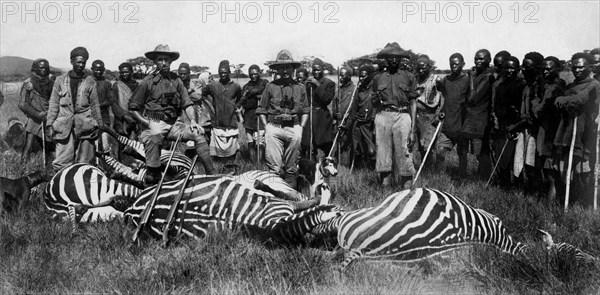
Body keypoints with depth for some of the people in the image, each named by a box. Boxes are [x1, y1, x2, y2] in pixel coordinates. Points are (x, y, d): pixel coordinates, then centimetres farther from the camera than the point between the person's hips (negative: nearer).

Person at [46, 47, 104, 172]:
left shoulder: (90, 82, 8)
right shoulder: (60, 80, 9)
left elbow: (95, 106, 11)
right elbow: (53, 104, 10)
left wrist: (99, 126, 9)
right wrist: (49, 124, 3)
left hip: (85, 126, 0)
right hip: (64, 127, 0)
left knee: (84, 163, 2)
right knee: (61, 163, -8)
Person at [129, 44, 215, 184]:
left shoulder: (176, 81, 10)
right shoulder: (148, 82, -2)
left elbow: (187, 104, 10)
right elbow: (133, 108, 1)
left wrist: (193, 121, -8)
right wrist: (148, 124, -11)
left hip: (172, 124, 3)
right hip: (153, 125, -3)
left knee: (198, 134, -13)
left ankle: (212, 174, -10)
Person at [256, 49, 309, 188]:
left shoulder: (300, 88, 10)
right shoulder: (271, 86, 5)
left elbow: (305, 110, 15)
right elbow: (261, 110, 9)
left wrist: (301, 127, 4)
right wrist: (266, 126, 0)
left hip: (294, 128, 2)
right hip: (274, 128, -1)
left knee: (291, 166, 8)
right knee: (274, 166, -6)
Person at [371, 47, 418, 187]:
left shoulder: (409, 77, 11)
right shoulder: (378, 78, 16)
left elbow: (413, 103, 7)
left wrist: (413, 129, 0)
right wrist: (374, 100, -3)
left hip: (402, 116, -2)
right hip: (382, 116, 2)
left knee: (404, 155, -6)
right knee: (383, 154, 0)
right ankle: (385, 185, 6)